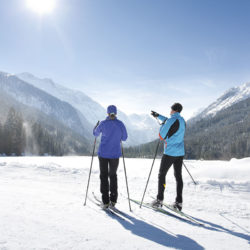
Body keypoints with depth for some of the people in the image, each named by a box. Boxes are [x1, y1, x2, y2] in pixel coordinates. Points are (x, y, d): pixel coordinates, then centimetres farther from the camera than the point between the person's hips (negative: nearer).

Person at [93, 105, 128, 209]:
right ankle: (113, 200, 19)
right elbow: (124, 138, 4)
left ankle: (105, 201, 6)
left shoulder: (103, 123, -9)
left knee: (103, 176, 9)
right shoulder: (120, 124, -6)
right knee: (113, 175, 18)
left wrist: (96, 126, 29)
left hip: (103, 153, -1)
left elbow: (95, 133, 9)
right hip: (115, 154, 2)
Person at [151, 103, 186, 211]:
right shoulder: (182, 120, 10)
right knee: (178, 176, 9)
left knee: (162, 175, 5)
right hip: (180, 153, 7)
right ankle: (179, 202, 10)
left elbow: (162, 136, -12)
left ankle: (159, 200, 7)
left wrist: (162, 126, 5)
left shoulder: (172, 120, -15)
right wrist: (158, 116, 37)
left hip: (170, 153, -7)